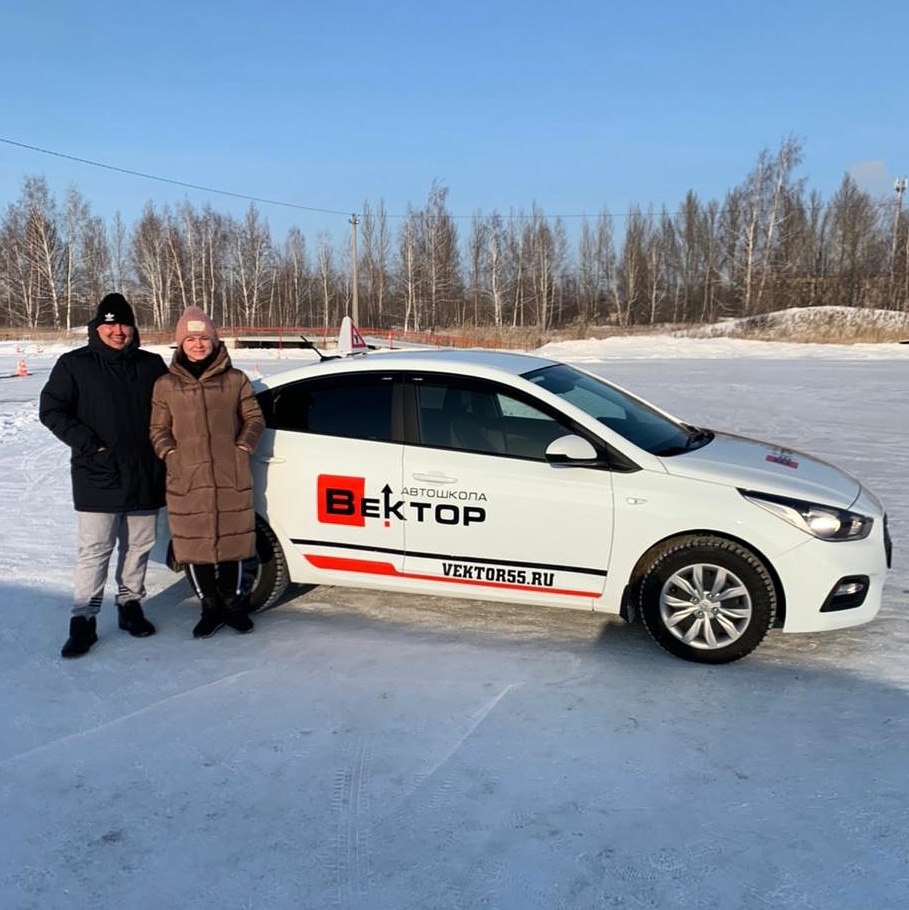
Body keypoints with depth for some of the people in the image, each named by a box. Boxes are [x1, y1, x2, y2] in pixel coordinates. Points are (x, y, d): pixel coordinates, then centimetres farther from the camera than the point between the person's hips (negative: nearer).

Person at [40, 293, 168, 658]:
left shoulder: (152, 365, 9)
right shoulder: (75, 364, 0)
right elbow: (51, 410, -3)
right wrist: (87, 443, -11)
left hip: (145, 476, 4)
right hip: (98, 477, -3)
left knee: (139, 546, 12)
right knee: (94, 550, -2)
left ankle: (130, 604, 27)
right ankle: (83, 620, 6)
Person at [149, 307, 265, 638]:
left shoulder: (235, 380, 4)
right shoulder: (166, 385, 5)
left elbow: (254, 418, 9)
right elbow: (158, 429, 9)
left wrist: (242, 448, -2)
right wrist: (171, 455, -4)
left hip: (232, 477, 0)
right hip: (186, 480, 0)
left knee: (232, 540, 9)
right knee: (193, 546, 4)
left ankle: (233, 603, 28)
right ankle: (210, 607, 21)